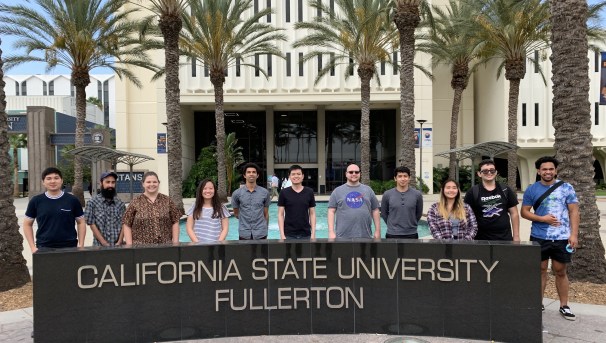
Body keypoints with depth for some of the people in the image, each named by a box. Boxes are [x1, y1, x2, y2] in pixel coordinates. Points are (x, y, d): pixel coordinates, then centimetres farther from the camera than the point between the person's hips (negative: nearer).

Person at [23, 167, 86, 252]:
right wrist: (33, 247, 2)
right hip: (44, 249, 1)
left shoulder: (72, 200, 1)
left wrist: (81, 245, 0)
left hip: (69, 248, 0)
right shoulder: (36, 201, 3)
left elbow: (81, 222, 7)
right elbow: (27, 224, 10)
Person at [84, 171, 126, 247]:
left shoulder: (120, 203, 6)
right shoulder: (92, 202, -2)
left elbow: (124, 224, 2)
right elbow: (92, 224, -5)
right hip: (100, 246, -2)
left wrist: (119, 242, -10)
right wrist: (105, 244, -10)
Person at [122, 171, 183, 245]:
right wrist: (130, 246, -4)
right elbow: (127, 225, 3)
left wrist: (175, 243, 1)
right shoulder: (135, 203, 4)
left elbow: (175, 223, 7)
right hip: (141, 246, -1)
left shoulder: (167, 200, 8)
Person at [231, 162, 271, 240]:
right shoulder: (237, 193, 1)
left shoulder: (265, 192, 2)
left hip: (261, 234, 0)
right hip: (244, 234, 0)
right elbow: (236, 213, 13)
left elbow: (266, 214, 9)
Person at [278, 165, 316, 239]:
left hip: (306, 234, 1)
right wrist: (282, 234, -8)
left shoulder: (309, 192, 2)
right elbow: (280, 215, -1)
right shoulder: (284, 193, -1)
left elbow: (312, 214, 5)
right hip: (289, 234, -1)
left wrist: (313, 233, -2)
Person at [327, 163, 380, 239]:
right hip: (343, 237, -2)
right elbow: (331, 211, 1)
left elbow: (375, 211, 11)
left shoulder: (368, 190, 10)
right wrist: (331, 232, -8)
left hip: (365, 236, 2)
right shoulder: (337, 191, 4)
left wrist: (377, 231, 6)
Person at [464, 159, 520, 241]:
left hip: (505, 238, 2)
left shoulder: (506, 190, 5)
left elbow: (514, 213, 8)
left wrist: (516, 236, 4)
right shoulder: (472, 192, -2)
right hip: (482, 239, -2)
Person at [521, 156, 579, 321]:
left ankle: (564, 306, 21)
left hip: (562, 238, 0)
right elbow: (524, 212, 2)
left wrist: (574, 234, -8)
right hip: (539, 237, 0)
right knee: (540, 270, 9)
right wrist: (542, 218, -14)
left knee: (560, 271, 10)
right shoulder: (531, 189, 0)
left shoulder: (566, 188, 0)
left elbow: (574, 212, 0)